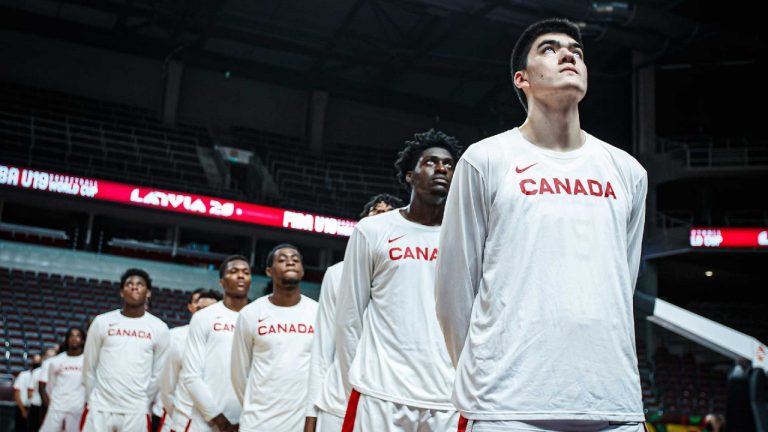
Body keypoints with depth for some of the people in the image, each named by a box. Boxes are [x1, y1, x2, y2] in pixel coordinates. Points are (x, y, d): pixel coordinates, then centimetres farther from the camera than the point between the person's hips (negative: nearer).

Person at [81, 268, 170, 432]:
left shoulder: (159, 328, 2)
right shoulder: (102, 322, 3)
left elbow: (158, 373, 8)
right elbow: (89, 366, 10)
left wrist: (144, 403, 8)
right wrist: (91, 400, 11)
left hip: (136, 411, 0)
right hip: (100, 408, 0)